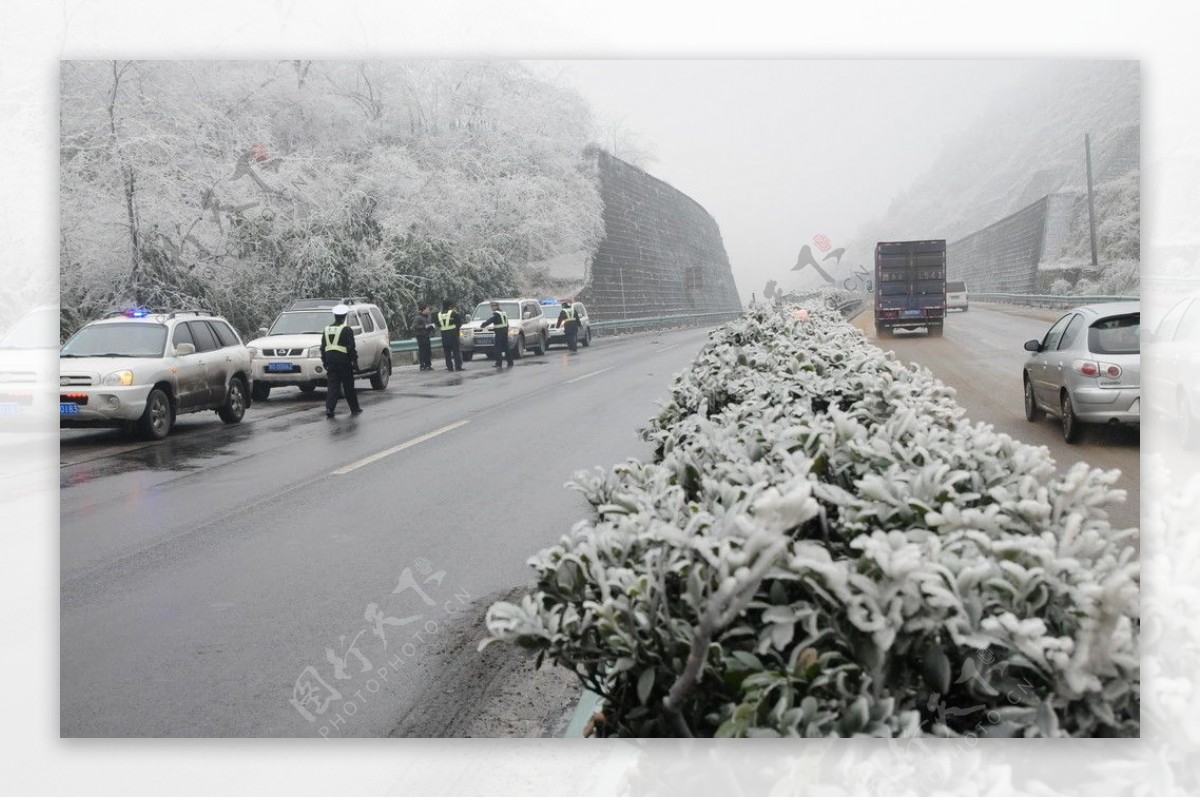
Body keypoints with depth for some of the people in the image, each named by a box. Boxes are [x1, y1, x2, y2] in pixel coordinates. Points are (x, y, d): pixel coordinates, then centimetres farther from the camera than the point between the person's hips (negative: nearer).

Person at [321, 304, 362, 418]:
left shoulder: (327, 330, 12)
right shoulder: (346, 329, -7)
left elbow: (322, 348, 15)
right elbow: (351, 348, -11)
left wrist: (325, 363, 20)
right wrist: (355, 362, -6)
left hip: (331, 361, 4)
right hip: (343, 360, -4)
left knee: (332, 386, 3)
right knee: (348, 386, 6)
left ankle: (329, 408, -11)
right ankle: (354, 408, 16)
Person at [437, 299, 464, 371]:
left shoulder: (439, 315, 8)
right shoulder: (453, 313, -7)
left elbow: (438, 325, 12)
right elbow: (459, 321, -3)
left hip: (444, 335, 4)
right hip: (453, 335, -4)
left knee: (447, 352, 8)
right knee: (456, 351, -2)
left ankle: (449, 367, 6)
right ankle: (458, 367, -6)